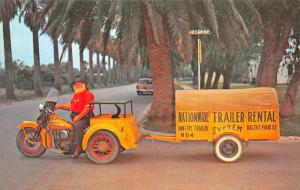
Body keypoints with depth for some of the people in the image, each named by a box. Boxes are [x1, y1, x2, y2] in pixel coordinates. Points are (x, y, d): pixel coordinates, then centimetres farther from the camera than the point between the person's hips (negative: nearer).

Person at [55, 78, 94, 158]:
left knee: (77, 126, -34)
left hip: (85, 117, -10)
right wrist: (59, 106, 4)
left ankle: (78, 148, -32)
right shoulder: (76, 94, 21)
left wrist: (78, 117, -22)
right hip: (75, 116, 10)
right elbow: (70, 105, 18)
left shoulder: (88, 94, -9)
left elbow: (87, 108, -18)